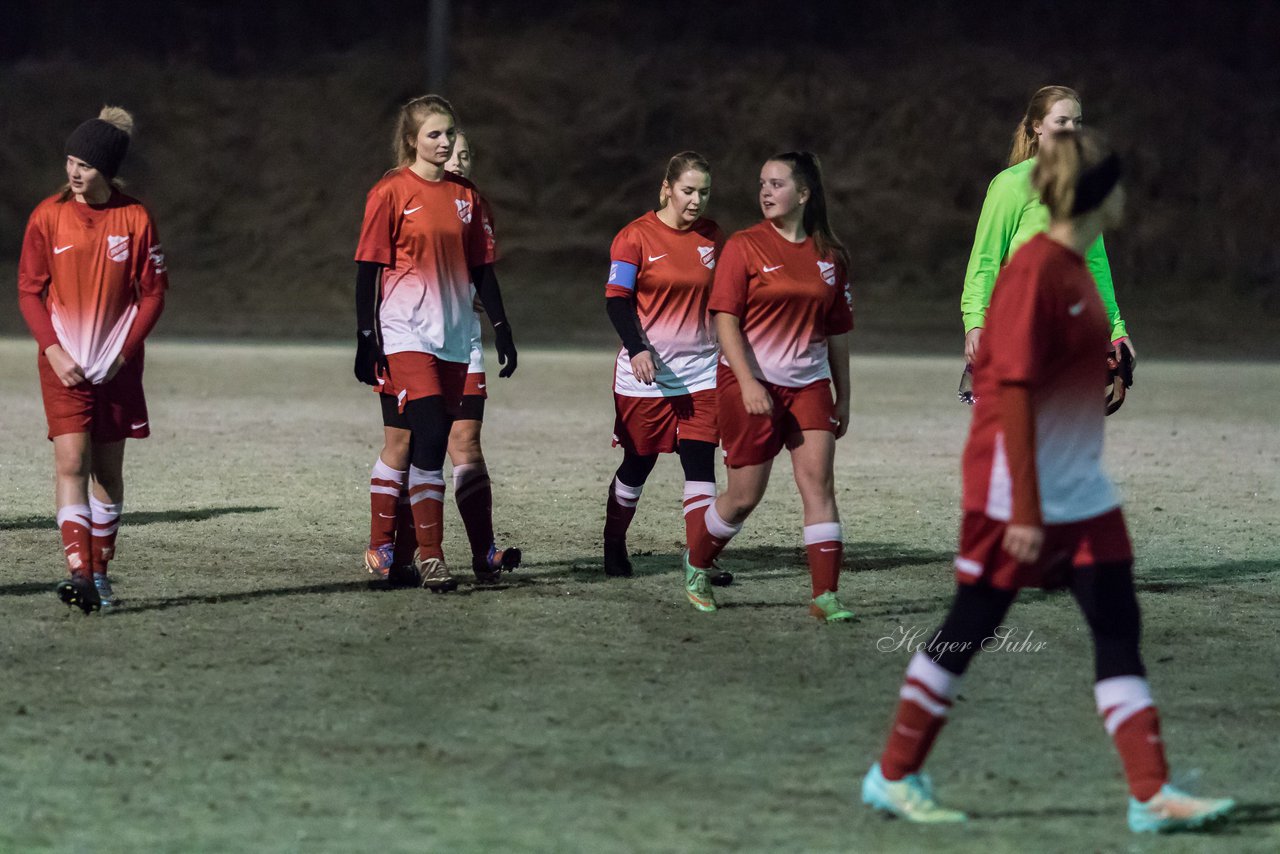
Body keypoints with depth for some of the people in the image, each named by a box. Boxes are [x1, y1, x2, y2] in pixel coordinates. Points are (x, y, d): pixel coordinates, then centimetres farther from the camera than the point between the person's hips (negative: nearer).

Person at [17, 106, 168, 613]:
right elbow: (29, 290, 1)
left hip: (116, 365, 1)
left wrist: (124, 351, -8)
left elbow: (153, 293, 2)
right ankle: (78, 572, -20)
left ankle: (101, 572, 20)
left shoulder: (134, 220, -4)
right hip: (63, 364, -1)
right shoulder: (48, 216, -3)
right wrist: (54, 350, -11)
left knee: (107, 469, 9)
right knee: (71, 463, -14)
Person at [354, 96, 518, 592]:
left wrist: (501, 329, 10)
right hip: (404, 336, -5)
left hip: (453, 339, 5)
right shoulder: (391, 193, -4)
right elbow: (368, 269, -5)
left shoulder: (465, 197, 11)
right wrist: (367, 339, -10)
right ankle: (430, 558, -10)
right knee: (428, 438, -14)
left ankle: (384, 552, 14)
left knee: (404, 445, 8)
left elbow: (481, 269, 16)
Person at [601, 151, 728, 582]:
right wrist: (637, 349, -25)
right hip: (645, 373, -3)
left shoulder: (713, 238, 8)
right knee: (637, 463, 7)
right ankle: (613, 545, 27)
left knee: (700, 463, -7)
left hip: (701, 374, 3)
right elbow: (617, 300, -11)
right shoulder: (636, 236, -7)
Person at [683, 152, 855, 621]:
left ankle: (825, 595, -10)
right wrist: (748, 382, -18)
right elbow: (725, 319, -8)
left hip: (809, 383, 3)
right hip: (750, 381, -3)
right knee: (745, 495, 0)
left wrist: (842, 396, 15)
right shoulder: (744, 246, -4)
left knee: (819, 478, -11)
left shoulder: (830, 254, 7)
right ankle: (695, 565, 27)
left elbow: (838, 330, 14)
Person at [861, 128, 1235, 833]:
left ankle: (1151, 794, 0)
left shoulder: (1073, 270, 9)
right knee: (970, 630, 2)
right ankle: (894, 775, 16)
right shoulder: (1033, 272, -18)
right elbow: (1013, 392, -21)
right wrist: (1024, 509, -23)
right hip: (1016, 492, -9)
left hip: (1081, 495, 9)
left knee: (1119, 630, 1)